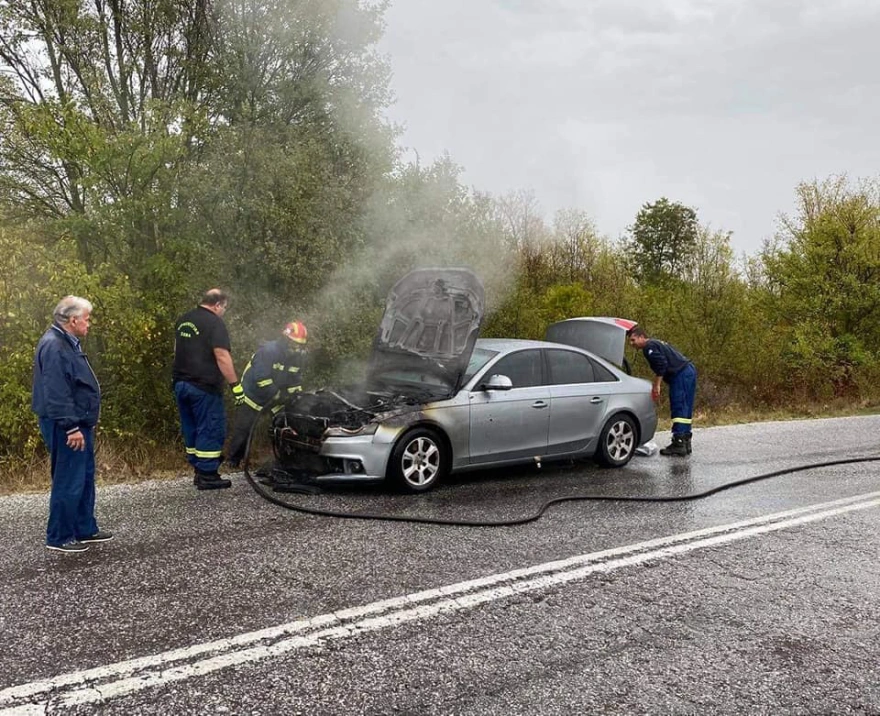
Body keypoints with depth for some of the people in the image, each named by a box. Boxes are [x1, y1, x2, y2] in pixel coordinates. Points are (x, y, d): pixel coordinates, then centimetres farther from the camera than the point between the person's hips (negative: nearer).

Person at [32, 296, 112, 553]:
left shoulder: (67, 343, 14)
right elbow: (56, 394, -25)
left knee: (85, 478, 17)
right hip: (66, 428, -11)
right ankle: (59, 538, 7)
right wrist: (71, 427, -25)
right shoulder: (53, 346, -20)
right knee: (69, 482, -3)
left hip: (79, 424, 11)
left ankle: (85, 530, 27)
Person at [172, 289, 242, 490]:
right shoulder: (215, 323, -12)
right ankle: (207, 475, 0)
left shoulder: (183, 320, 14)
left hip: (181, 383, 8)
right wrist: (235, 385, -18)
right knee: (210, 430, -1)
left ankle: (199, 471, 21)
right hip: (204, 386, -8)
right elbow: (222, 356, -20)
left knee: (191, 429, 14)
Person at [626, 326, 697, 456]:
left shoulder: (649, 347, -7)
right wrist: (656, 386, 22)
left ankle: (678, 443, -11)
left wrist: (656, 386, -13)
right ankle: (685, 443, 19)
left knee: (678, 409, -10)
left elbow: (661, 365, -17)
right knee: (685, 410, 13)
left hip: (681, 375, -10)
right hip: (690, 371, 10)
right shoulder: (656, 343, 25)